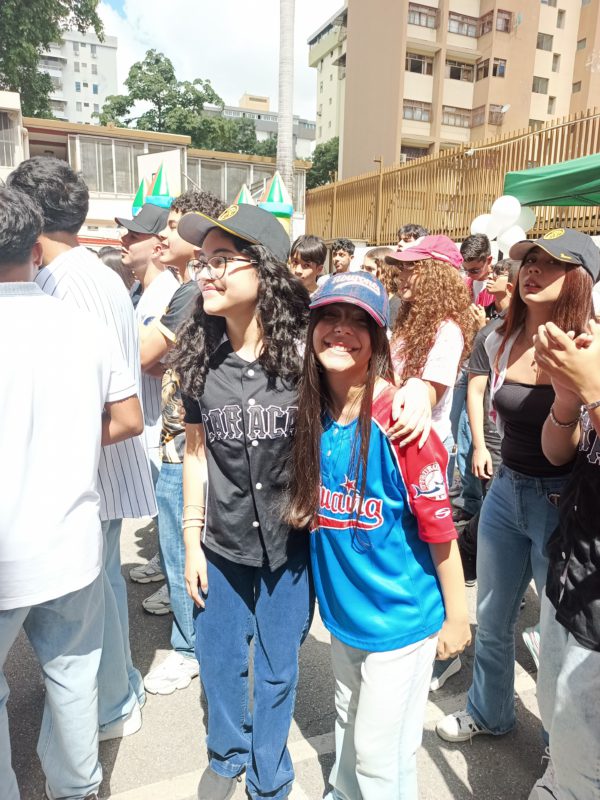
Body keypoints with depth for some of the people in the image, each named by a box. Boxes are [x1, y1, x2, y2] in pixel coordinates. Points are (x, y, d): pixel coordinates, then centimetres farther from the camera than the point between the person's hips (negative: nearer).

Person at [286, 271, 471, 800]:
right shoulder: (314, 414, -6)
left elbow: (439, 527, -18)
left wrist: (456, 616, -10)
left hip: (400, 614, -6)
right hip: (343, 608, 6)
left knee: (381, 754, 12)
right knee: (347, 723, 28)